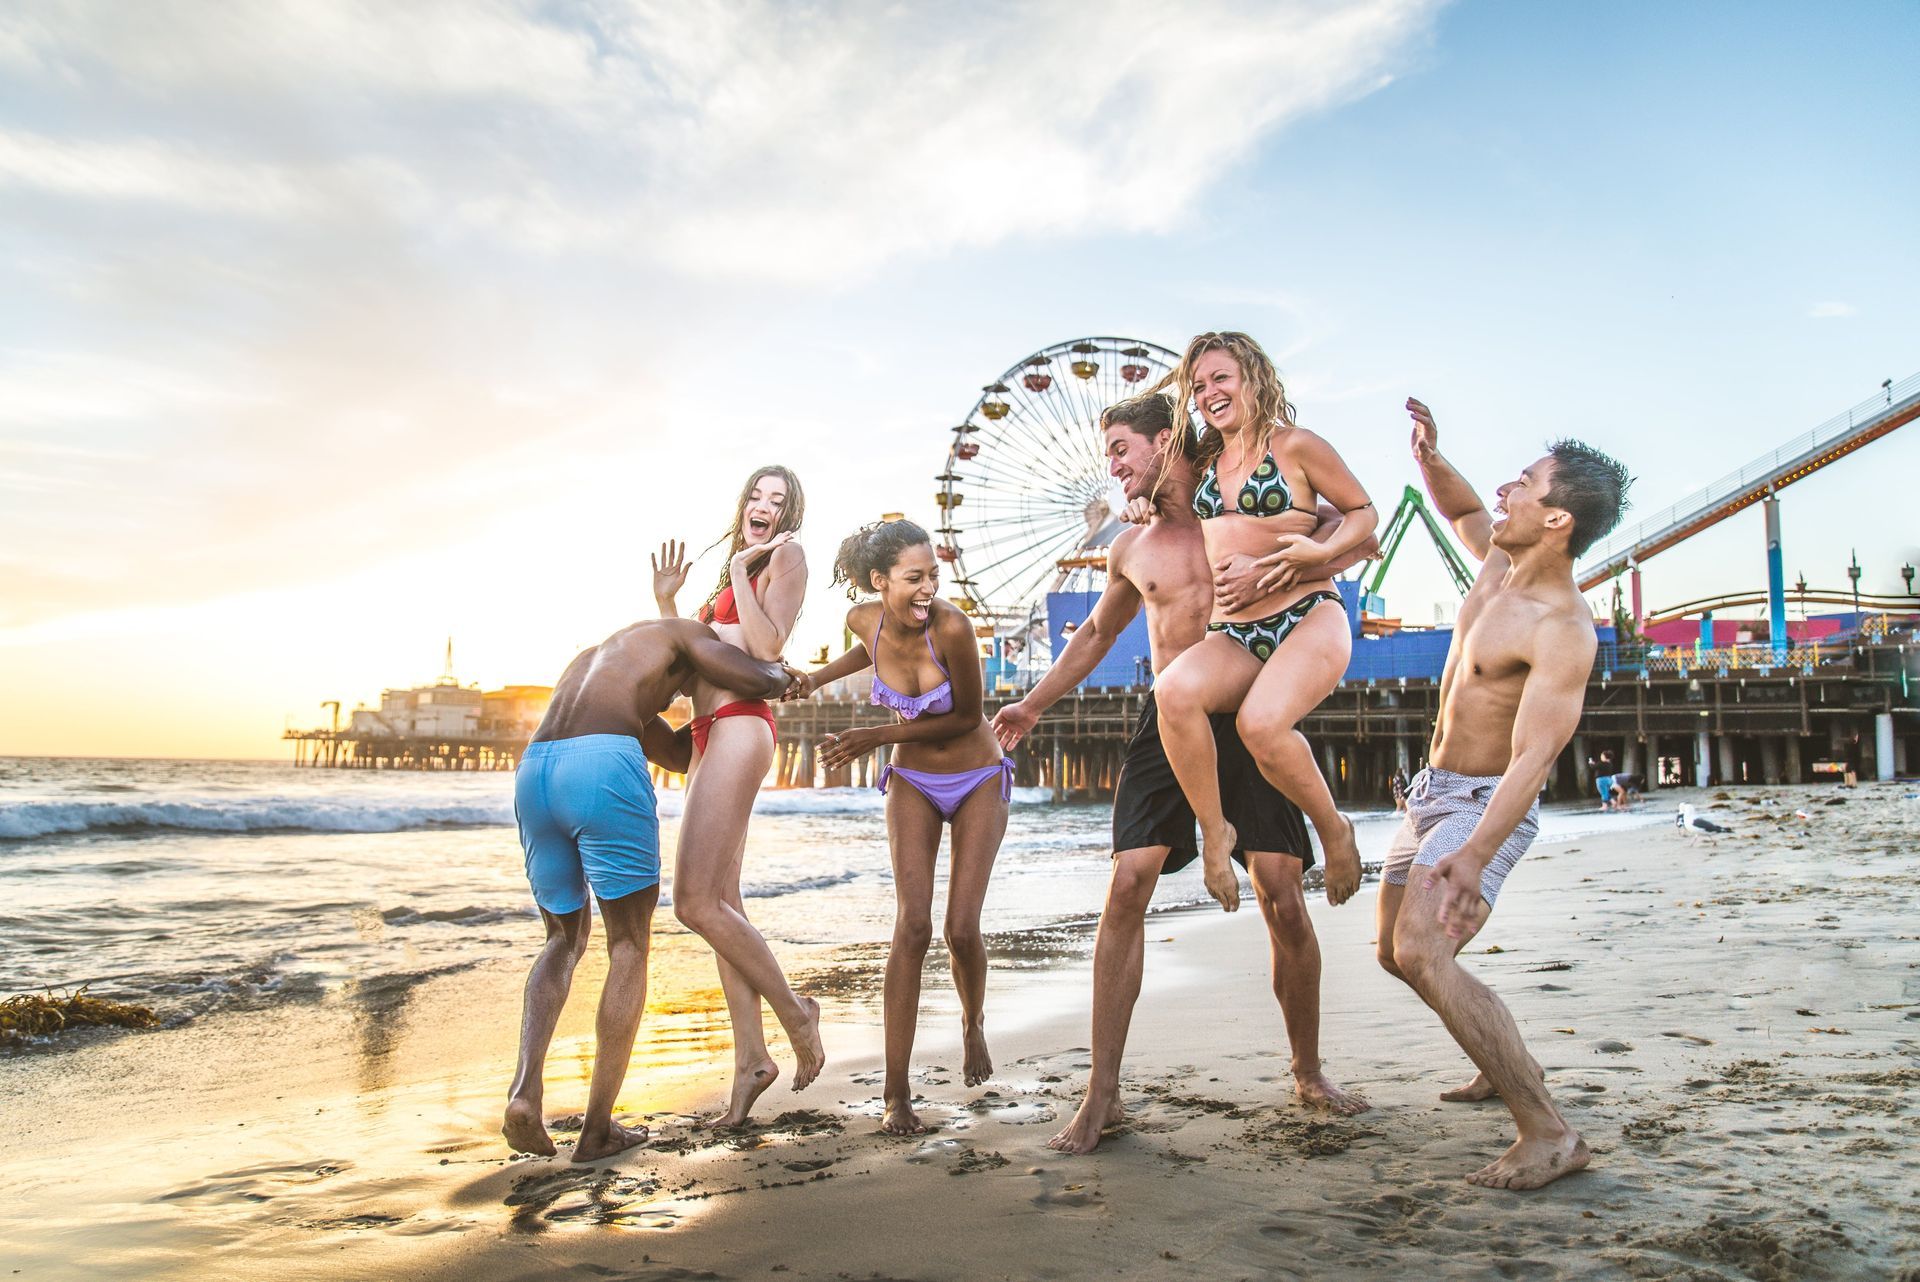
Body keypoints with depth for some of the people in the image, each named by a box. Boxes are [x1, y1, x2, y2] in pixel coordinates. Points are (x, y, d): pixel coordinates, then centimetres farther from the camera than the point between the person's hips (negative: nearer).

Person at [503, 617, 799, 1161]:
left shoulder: (593, 660, 42)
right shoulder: (685, 632, 23)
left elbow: (678, 753, 45)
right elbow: (759, 681, 7)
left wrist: (731, 705, 51)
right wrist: (779, 672, 30)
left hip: (533, 775, 6)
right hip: (603, 770, -6)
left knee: (565, 939, 24)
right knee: (630, 947, 9)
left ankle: (525, 1087, 2)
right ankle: (597, 1128, 9)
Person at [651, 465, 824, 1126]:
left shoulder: (786, 557, 2)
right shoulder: (731, 574, 26)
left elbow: (766, 648, -12)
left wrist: (740, 569, -8)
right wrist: (666, 601, 17)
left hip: (740, 729, -9)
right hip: (711, 736, 9)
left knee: (695, 902, -16)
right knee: (722, 903, 6)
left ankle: (794, 1010, -1)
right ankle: (750, 1058, 10)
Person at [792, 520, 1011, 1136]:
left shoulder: (951, 627, -28)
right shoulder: (865, 619, -14)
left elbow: (967, 716, -18)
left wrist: (876, 736, -19)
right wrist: (819, 676, 4)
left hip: (978, 782, -2)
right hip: (913, 783, 2)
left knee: (962, 928, -6)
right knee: (912, 926, -10)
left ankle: (973, 1023, 30)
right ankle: (896, 1090, -4)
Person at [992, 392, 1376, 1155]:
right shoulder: (1130, 550, 15)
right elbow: (1096, 634, 29)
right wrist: (1033, 705, 31)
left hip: (1250, 719, -2)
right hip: (1169, 722, 3)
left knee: (1283, 900, -4)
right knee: (1127, 886, -11)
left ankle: (1309, 1075, 19)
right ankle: (1102, 1096, -4)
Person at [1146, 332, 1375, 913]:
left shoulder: (1294, 445, 3)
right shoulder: (1206, 463, 18)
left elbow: (1364, 511, 7)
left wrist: (1321, 550, -12)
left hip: (1308, 618, -4)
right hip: (1231, 634, 4)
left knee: (1261, 723, -34)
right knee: (1175, 689, -32)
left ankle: (1334, 829, -5)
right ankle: (1214, 831, -14)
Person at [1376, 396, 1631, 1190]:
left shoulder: (1563, 630, -24)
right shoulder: (1501, 561, 0)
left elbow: (1533, 756, -32)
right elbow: (1461, 509, 23)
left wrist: (1474, 855, -42)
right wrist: (1429, 455, 3)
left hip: (1485, 806, -9)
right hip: (1433, 793, 9)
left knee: (1422, 952, -28)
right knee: (1395, 952, 18)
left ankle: (1548, 1134, -23)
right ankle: (1507, 1065, 37)